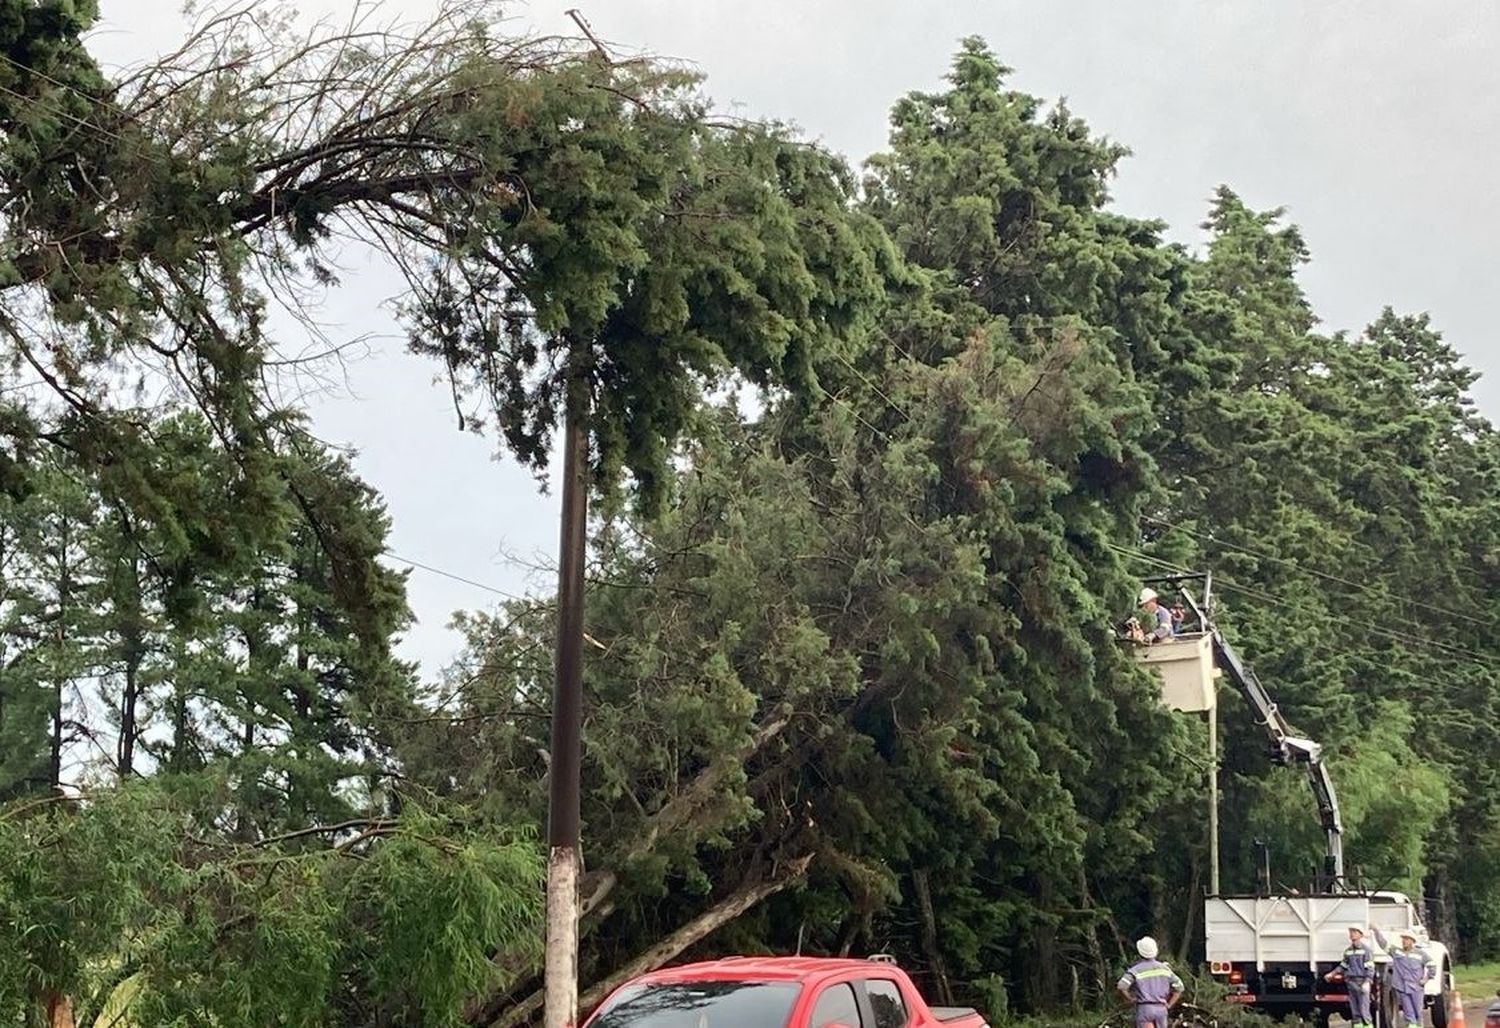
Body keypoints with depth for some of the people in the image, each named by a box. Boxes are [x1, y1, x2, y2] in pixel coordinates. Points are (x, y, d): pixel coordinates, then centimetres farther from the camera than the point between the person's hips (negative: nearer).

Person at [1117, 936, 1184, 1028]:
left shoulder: (1136, 970, -5)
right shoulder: (1164, 968, 9)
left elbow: (1121, 986, -18)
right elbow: (1179, 987, 11)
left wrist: (1130, 999, -1)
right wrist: (1169, 1005, 10)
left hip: (1144, 1008, -4)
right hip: (1161, 1008, 4)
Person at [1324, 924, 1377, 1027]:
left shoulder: (1366, 949, -4)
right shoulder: (1348, 951, 15)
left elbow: (1370, 968, -10)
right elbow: (1343, 966, 23)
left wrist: (1367, 982, -21)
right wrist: (1332, 974, 14)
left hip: (1362, 983, -6)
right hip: (1351, 982, 6)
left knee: (1364, 1012, -10)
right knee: (1355, 1013, 7)